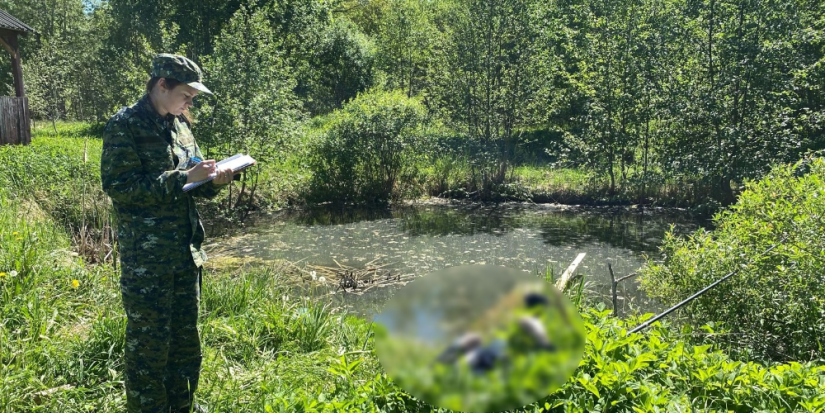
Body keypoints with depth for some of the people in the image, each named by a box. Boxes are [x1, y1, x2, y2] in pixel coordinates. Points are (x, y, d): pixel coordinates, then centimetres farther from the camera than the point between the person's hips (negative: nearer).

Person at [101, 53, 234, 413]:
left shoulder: (178, 125, 12)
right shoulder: (125, 125, -9)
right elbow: (117, 186, -18)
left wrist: (214, 181, -3)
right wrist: (182, 178, -21)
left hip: (186, 250, 7)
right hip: (146, 257, -7)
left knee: (185, 336, 16)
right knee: (149, 341, 2)